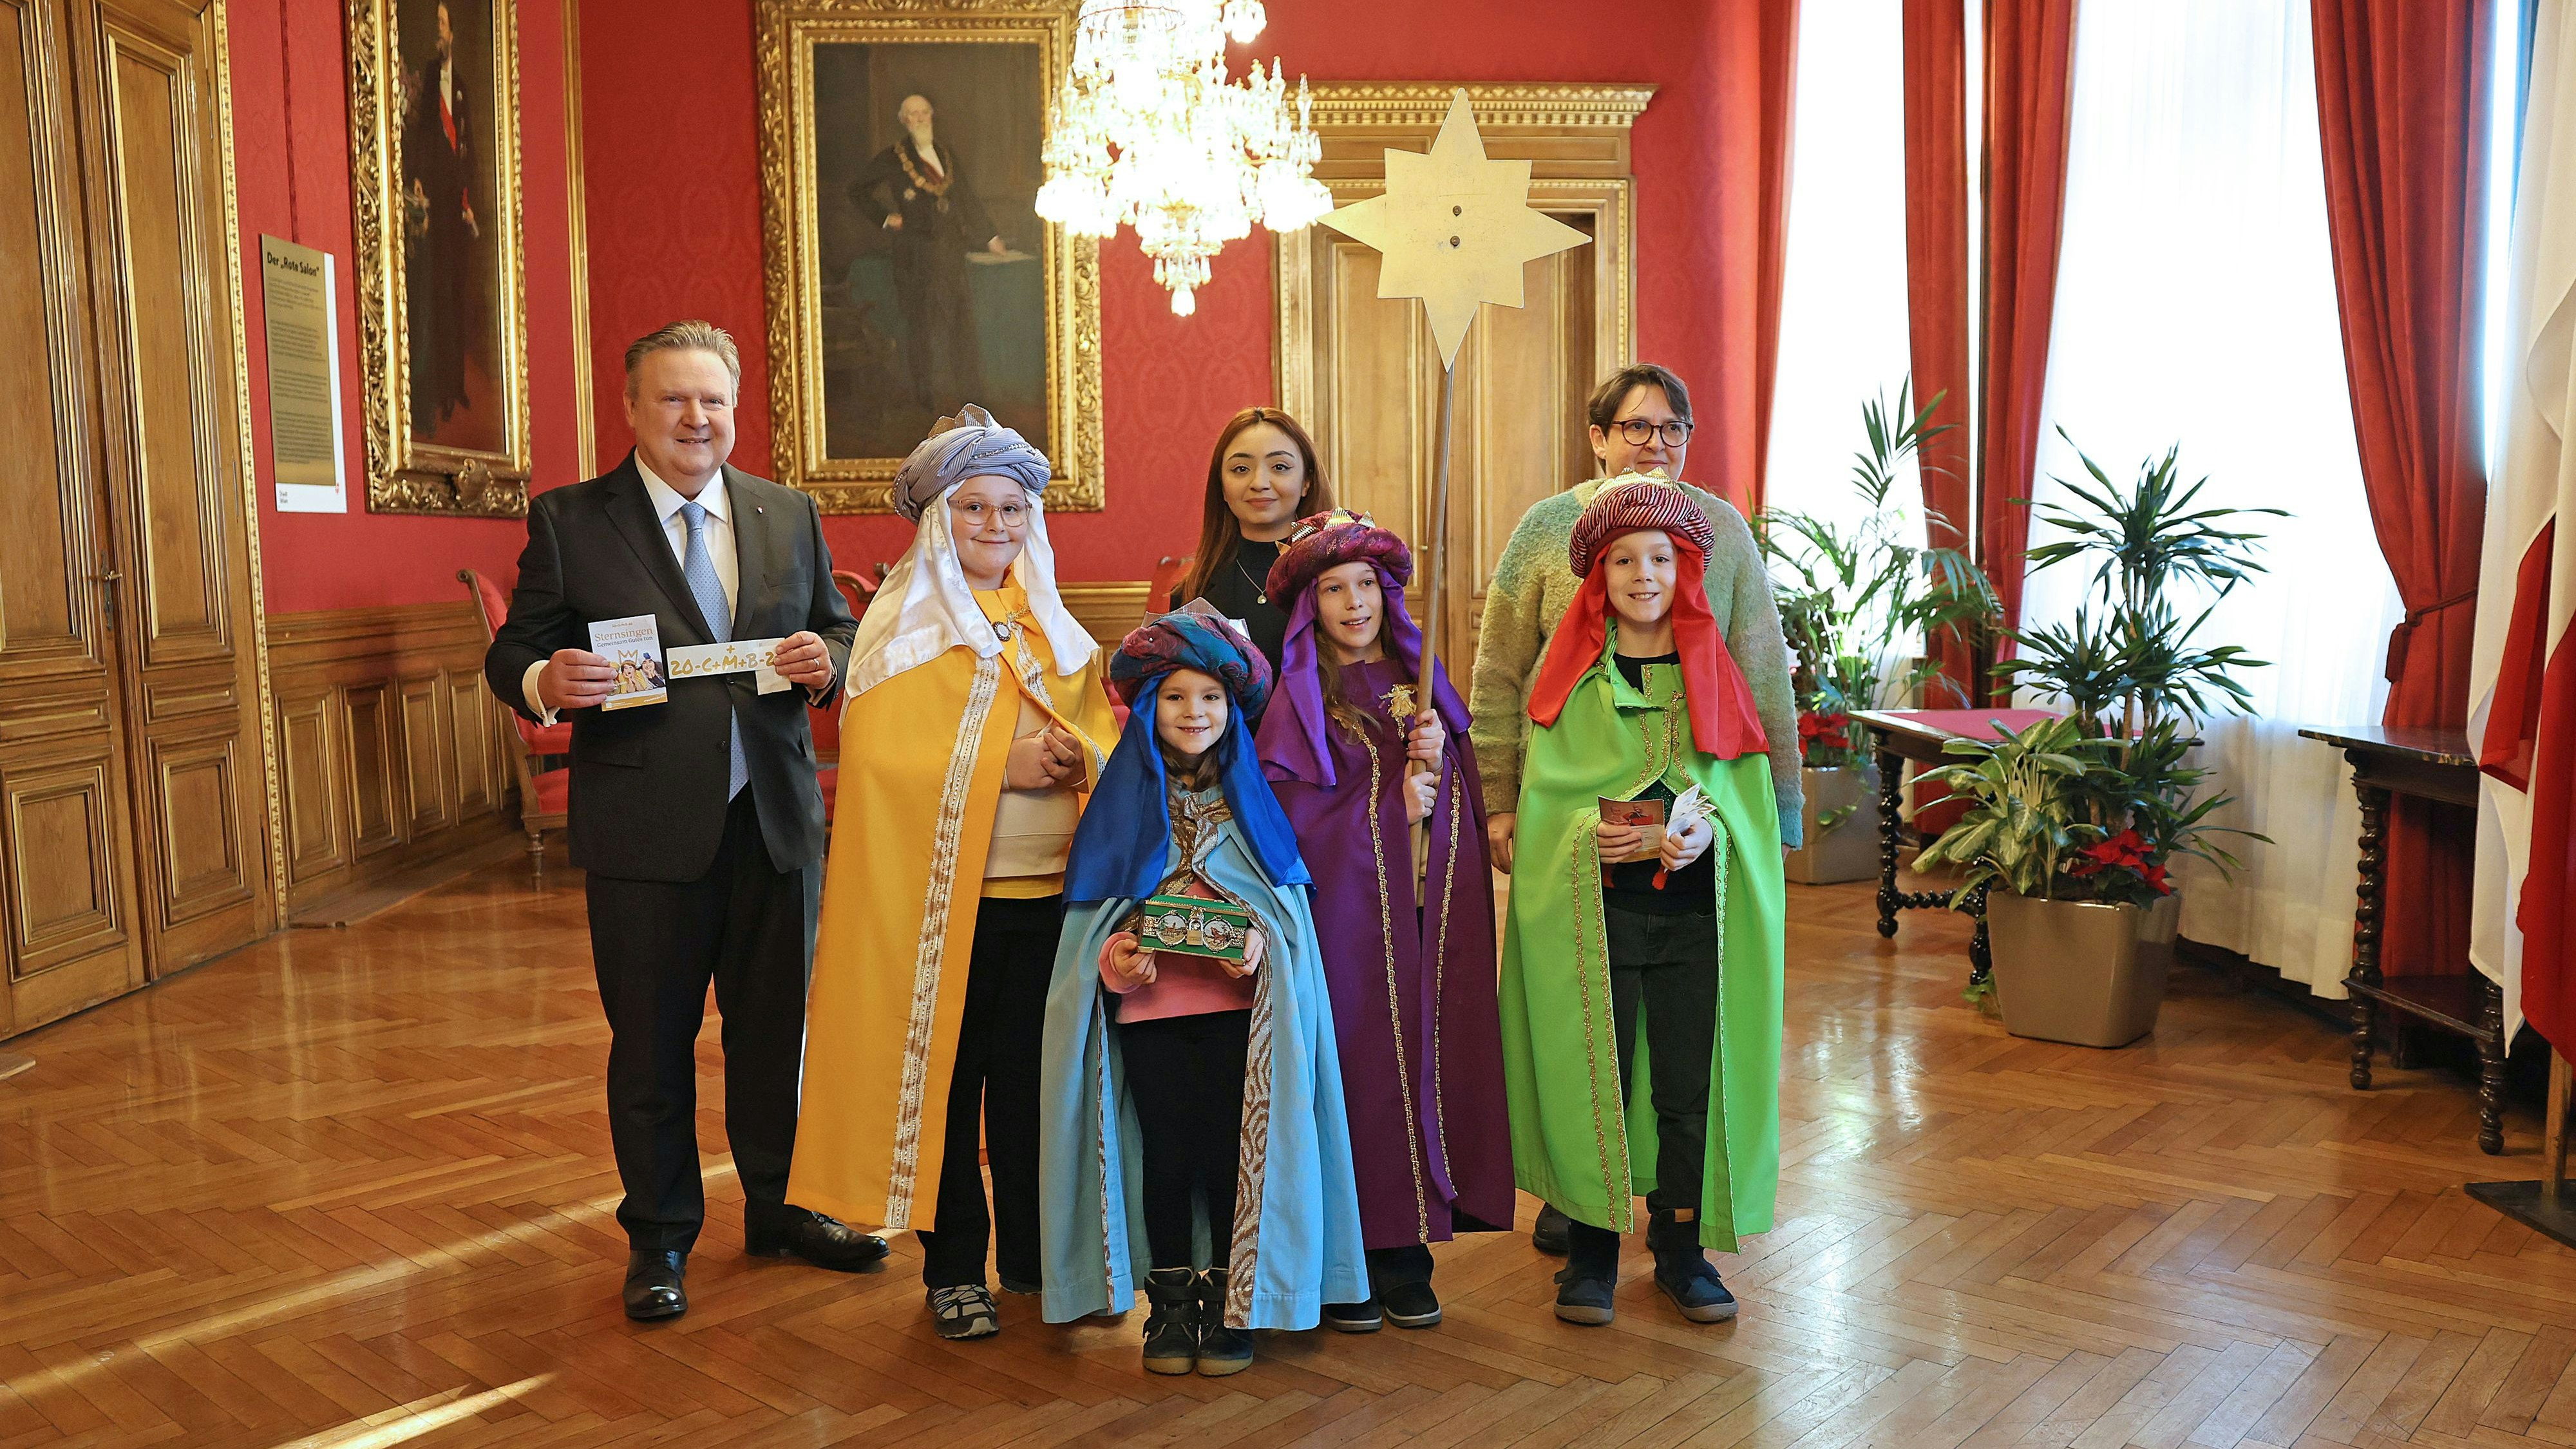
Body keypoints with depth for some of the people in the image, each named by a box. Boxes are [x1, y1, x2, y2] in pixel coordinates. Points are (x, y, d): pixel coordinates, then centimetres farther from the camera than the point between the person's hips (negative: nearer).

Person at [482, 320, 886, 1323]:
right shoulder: (569, 522, -1)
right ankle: (659, 1239, 27)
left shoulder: (790, 516, 9)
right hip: (645, 827, -3)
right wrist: (546, 683, -24)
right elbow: (511, 656, -1)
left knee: (777, 1024, 15)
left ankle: (781, 1208, 34)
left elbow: (838, 629, 14)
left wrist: (825, 662, -9)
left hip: (775, 817, 3)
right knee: (651, 1041, 9)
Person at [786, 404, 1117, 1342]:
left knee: (1032, 1078, 8)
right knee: (944, 1077, 5)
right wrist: (997, 765, -18)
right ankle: (953, 1270, 19)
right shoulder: (902, 626, -1)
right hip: (939, 894, -3)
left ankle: (1035, 1255, 23)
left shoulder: (1054, 629, 13)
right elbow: (876, 755, -10)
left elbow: (1105, 737, 13)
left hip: (1048, 887, 4)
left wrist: (1077, 759, -10)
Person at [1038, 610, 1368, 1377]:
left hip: (1236, 1002, 0)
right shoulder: (1123, 798, 6)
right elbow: (1092, 909, 7)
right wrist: (1113, 958, -13)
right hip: (1146, 1001, 0)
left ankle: (1230, 1303, 16)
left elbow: (1287, 902, 6)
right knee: (1165, 1155, 4)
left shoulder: (1251, 796, 7)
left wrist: (1260, 942, -15)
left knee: (1231, 1154, -1)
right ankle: (1170, 1304, 21)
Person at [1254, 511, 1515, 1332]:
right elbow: (1284, 811, -9)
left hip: (1430, 903, 4)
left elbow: (1463, 794, 10)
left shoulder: (1418, 678, 13)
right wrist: (1390, 806, -9)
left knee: (1426, 1061, 4)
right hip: (1347, 907, -4)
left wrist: (1437, 760, -10)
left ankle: (1407, 1255, 14)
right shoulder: (1298, 696, -1)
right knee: (1357, 1069, -2)